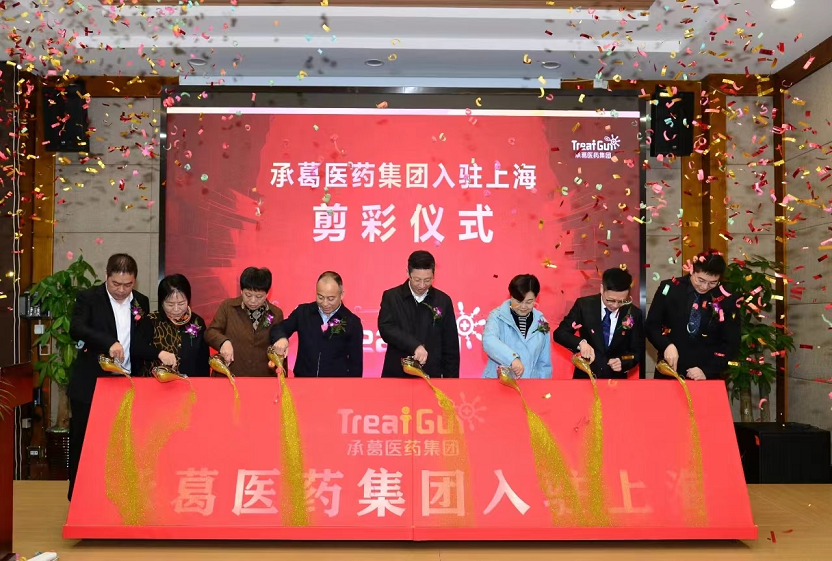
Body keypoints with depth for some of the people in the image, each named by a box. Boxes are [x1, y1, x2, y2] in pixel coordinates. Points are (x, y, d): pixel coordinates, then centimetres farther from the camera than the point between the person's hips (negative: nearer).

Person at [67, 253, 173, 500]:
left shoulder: (141, 302, 6)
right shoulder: (88, 297, -5)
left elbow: (142, 342, 8)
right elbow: (76, 329, -22)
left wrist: (159, 354, -13)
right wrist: (109, 343, -36)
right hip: (91, 387, -3)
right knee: (83, 444, 8)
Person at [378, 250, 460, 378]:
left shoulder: (443, 301, 4)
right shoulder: (391, 297, 0)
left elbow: (450, 346, 6)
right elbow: (386, 328, -15)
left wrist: (450, 379, 2)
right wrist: (415, 346, -27)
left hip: (431, 376, 1)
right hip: (396, 375, -1)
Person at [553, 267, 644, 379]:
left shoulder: (634, 314, -7)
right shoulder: (584, 305, -10)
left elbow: (638, 350, 2)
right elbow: (559, 333, -10)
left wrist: (623, 362, -19)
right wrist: (580, 342, -29)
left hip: (616, 378, 1)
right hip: (585, 375, -1)